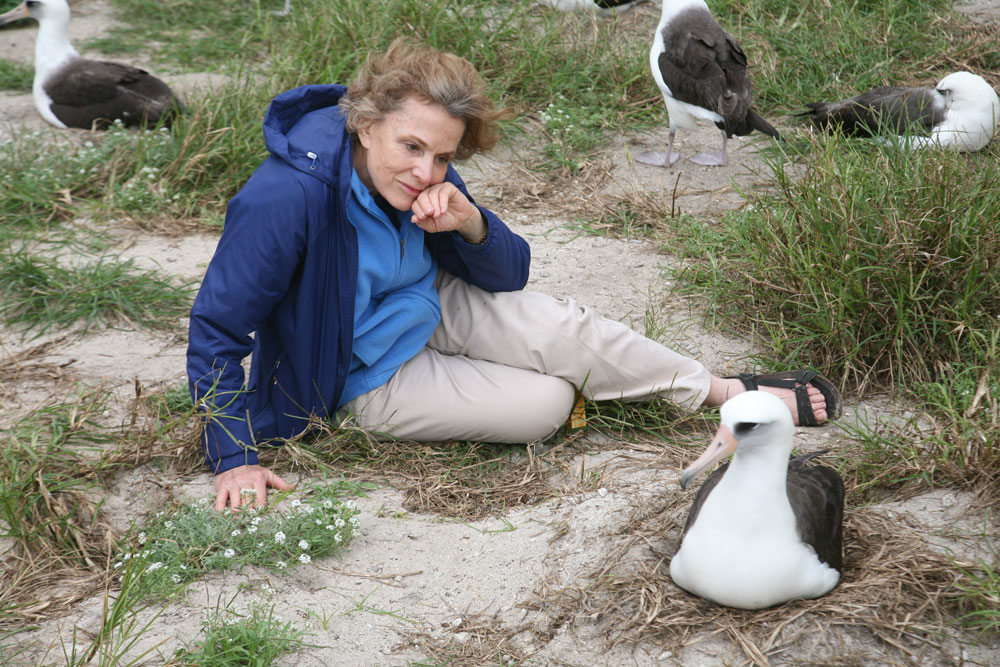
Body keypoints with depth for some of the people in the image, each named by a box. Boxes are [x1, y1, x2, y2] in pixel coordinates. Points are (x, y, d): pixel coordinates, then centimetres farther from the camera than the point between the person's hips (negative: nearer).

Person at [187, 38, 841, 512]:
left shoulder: (429, 181, -14)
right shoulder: (286, 198, -35)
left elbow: (509, 276, -5)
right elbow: (216, 331, -27)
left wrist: (471, 224, -27)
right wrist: (236, 458, -29)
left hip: (433, 305, 5)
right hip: (374, 378, -5)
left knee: (561, 325, -16)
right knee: (544, 407, -17)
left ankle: (727, 390, 0)